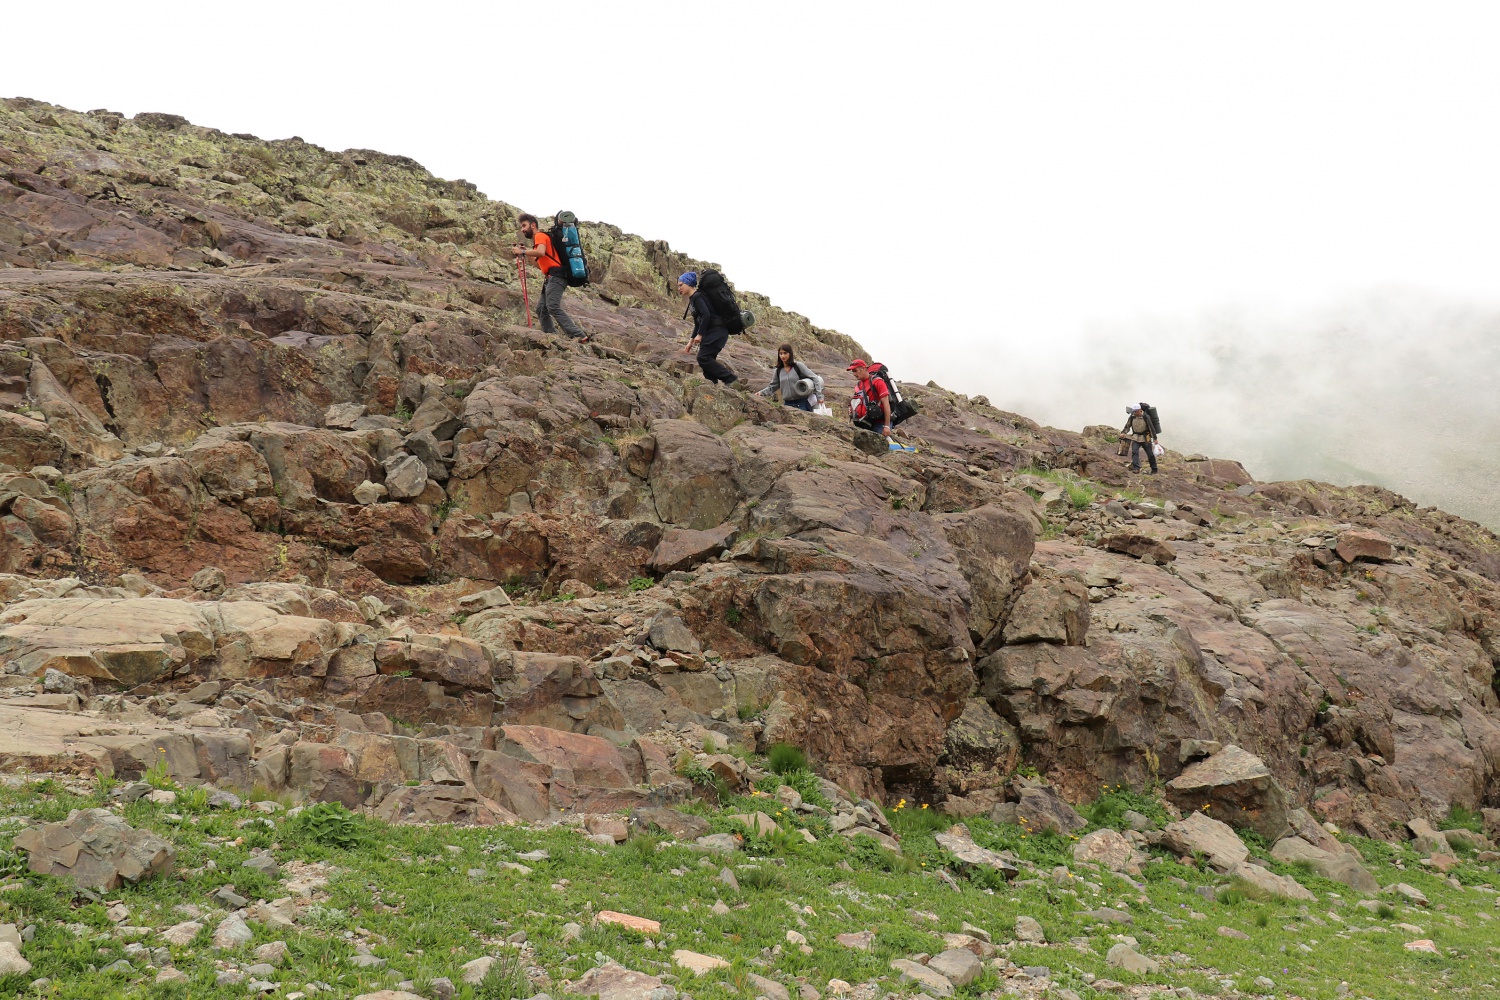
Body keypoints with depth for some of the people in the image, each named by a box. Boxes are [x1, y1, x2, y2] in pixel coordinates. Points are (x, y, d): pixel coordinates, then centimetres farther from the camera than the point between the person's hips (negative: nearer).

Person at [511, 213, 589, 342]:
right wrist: (527, 255, 22)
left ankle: (578, 335, -32)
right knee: (541, 308, 4)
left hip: (555, 276, -11)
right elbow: (541, 266, 29)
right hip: (550, 278, 11)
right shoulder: (539, 239, 29)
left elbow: (541, 252, -21)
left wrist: (523, 252, -11)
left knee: (552, 306, -23)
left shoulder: (540, 236, 0)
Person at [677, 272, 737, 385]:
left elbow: (706, 315, -23)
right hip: (711, 333, 10)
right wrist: (691, 341, 20)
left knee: (703, 358, -15)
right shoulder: (692, 300, 19)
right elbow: (697, 324, 23)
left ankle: (729, 378, -12)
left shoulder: (697, 297, -11)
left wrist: (699, 335, -19)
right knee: (707, 359, 5)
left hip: (718, 330, -10)